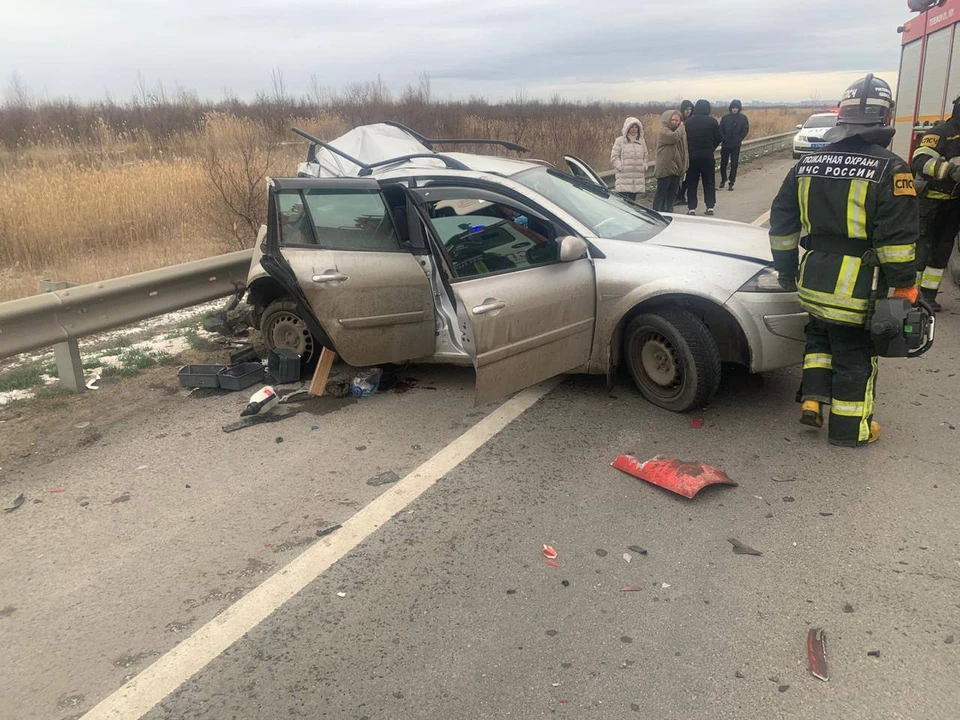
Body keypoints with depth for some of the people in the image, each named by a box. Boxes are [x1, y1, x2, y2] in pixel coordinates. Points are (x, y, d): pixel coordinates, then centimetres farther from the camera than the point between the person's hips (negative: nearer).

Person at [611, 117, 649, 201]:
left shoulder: (642, 141, 14)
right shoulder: (620, 141, 0)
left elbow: (645, 156, 21)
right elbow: (614, 157, -2)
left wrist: (644, 167, 7)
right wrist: (620, 167, -11)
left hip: (638, 178, 4)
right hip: (624, 178, -4)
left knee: (632, 201, 7)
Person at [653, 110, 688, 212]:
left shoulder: (681, 131, 17)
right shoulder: (664, 131, -9)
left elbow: (684, 149, 24)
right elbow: (674, 137, -28)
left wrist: (685, 164, 16)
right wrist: (681, 127, -12)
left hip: (676, 168, 8)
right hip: (665, 168, -8)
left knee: (672, 192, 11)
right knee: (661, 192, -6)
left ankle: (668, 211, 19)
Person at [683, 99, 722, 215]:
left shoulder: (688, 121, -2)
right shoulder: (712, 121, -5)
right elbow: (718, 138, -2)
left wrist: (690, 149, 9)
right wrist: (711, 148, 13)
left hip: (691, 156, 1)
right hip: (707, 156, 0)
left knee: (691, 183, 6)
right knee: (709, 182, 10)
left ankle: (691, 208, 2)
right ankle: (710, 207, 8)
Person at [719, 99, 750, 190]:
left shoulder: (743, 118, 0)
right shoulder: (725, 117, 2)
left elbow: (745, 130, -1)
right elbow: (720, 129, 1)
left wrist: (739, 139, -7)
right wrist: (722, 139, -10)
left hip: (736, 145, -1)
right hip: (725, 144, 1)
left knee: (734, 164, -1)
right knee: (723, 163, 7)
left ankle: (731, 183, 5)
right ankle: (723, 180, 26)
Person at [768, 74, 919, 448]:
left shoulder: (808, 164, 5)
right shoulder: (889, 170, -11)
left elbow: (782, 221, 11)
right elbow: (897, 238, -14)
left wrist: (786, 267, 20)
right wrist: (904, 287, -5)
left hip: (812, 280, 5)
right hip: (857, 288, -5)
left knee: (820, 336, 27)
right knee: (855, 355, 9)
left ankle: (812, 401, 20)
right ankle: (850, 428, 21)